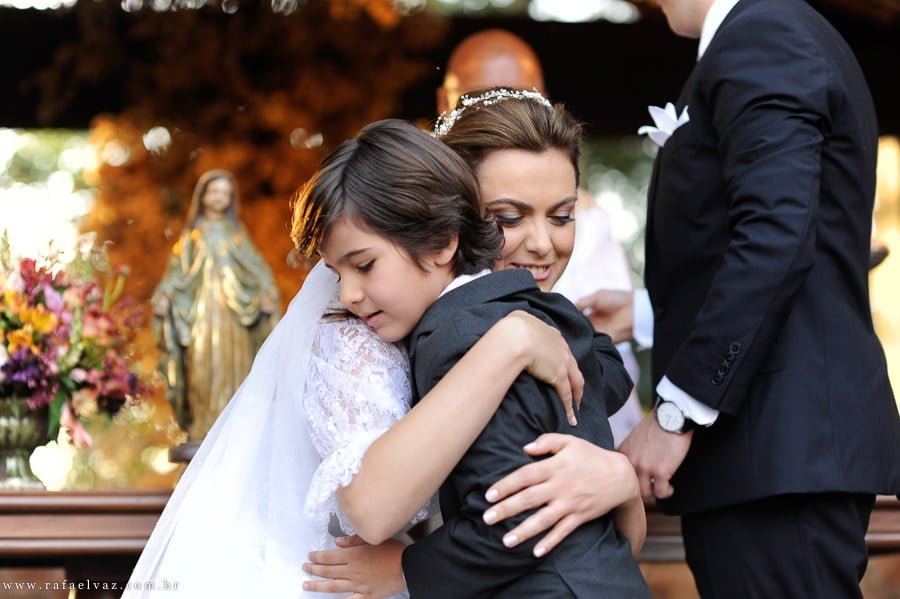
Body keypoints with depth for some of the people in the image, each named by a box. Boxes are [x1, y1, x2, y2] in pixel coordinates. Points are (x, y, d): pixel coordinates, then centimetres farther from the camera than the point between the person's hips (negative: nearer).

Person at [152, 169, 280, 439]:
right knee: (202, 364, -7)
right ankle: (202, 428, -8)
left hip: (232, 310, 1)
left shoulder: (235, 231, 14)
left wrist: (267, 290, -7)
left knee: (232, 364, -5)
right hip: (201, 309, -1)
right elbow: (179, 269, 7)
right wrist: (164, 295, -8)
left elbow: (254, 266, 8)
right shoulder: (194, 232, 12)